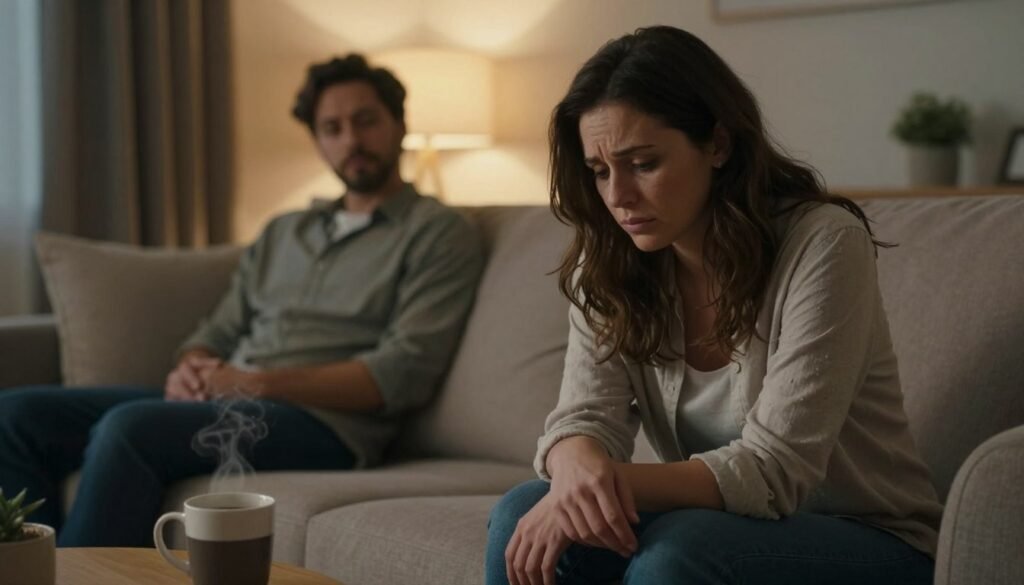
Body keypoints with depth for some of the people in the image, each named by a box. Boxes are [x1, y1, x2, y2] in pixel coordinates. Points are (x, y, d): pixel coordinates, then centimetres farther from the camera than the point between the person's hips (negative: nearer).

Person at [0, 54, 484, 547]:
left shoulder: (438, 234, 3)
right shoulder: (282, 233, 25)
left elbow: (403, 373, -9)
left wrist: (258, 383, -15)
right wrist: (191, 373, -4)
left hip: (320, 422, -7)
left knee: (128, 427, -33)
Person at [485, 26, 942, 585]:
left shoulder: (822, 245, -20)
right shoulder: (607, 266, -2)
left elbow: (772, 469, -25)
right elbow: (584, 416, -12)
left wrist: (617, 479, -37)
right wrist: (579, 466, -36)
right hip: (717, 521, 5)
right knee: (522, 515, -20)